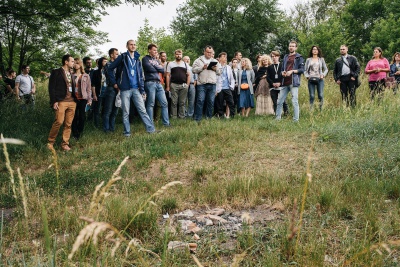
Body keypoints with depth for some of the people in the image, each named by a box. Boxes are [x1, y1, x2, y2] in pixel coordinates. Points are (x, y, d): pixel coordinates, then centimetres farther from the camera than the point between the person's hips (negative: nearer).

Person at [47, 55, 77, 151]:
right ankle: (50, 142, 1)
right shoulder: (56, 72, 1)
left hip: (72, 102, 6)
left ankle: (65, 143, 11)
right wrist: (54, 101, -13)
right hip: (61, 101, -6)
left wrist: (75, 100, 12)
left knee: (68, 124, 3)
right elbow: (51, 88, -5)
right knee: (59, 122, -15)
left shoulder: (71, 74, 20)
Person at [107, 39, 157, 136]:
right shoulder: (122, 57, 0)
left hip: (136, 89, 3)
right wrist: (114, 83, -2)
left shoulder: (137, 60, 14)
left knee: (142, 110, 2)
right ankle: (127, 132, 12)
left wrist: (142, 91, 7)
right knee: (125, 112, 3)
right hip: (125, 89, -3)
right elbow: (110, 68, 1)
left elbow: (140, 77, 13)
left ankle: (151, 129, 4)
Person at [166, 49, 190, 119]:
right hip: (174, 85, -2)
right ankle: (173, 116, 5)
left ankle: (182, 116, 10)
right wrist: (167, 86, -3)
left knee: (182, 102, 4)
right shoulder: (171, 64, 8)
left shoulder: (185, 64, 14)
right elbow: (168, 75, 4)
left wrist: (187, 85, 3)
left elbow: (188, 75, 14)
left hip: (183, 85, 2)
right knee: (174, 102, 0)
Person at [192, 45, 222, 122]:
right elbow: (194, 70, -2)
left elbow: (219, 72, 15)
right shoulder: (198, 60, 8)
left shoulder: (215, 61, 18)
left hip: (212, 84, 3)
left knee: (211, 101, 5)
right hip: (202, 84, -3)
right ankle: (197, 118, -3)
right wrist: (202, 67, -12)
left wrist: (216, 69, -4)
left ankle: (209, 117, 15)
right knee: (200, 101, -6)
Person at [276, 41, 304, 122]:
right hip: (285, 82, 6)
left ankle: (296, 120, -2)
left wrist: (292, 71, -14)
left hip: (293, 82, -6)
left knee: (295, 101, -7)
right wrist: (282, 72, 1)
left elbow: (302, 69, -3)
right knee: (279, 101, 5)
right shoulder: (285, 57, 20)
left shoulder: (299, 57, 4)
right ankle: (277, 118, 14)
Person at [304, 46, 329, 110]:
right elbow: (305, 70, 13)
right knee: (312, 96, -7)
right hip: (311, 80, 0)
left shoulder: (321, 59, 14)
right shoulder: (308, 60, 13)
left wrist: (323, 75, -2)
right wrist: (307, 76, -4)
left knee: (320, 95, -11)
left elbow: (326, 69, 16)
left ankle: (321, 109, -2)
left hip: (319, 79, 0)